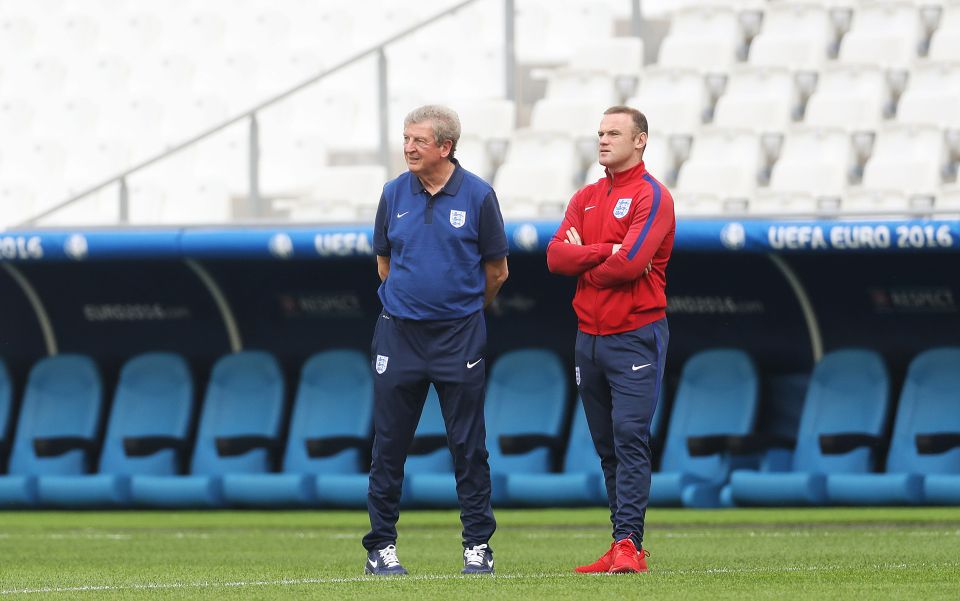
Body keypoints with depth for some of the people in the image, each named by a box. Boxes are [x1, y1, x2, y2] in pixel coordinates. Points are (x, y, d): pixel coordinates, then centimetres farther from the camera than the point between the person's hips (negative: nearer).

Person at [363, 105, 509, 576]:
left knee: (468, 445, 1)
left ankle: (477, 545, 9)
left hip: (459, 336, -2)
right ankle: (381, 546, 10)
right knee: (389, 444, 3)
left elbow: (496, 272, 5)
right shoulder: (394, 194, 3)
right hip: (399, 333, 2)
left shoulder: (477, 196, -5)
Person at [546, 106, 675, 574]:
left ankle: (629, 544, -18)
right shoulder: (586, 199, 15)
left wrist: (583, 264, -2)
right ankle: (623, 547, 9)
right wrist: (605, 252, -12)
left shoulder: (652, 197, -6)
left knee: (630, 438, -14)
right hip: (589, 337, 7)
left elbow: (630, 263, -19)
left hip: (636, 336, -7)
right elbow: (556, 255, 3)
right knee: (607, 446, 7)